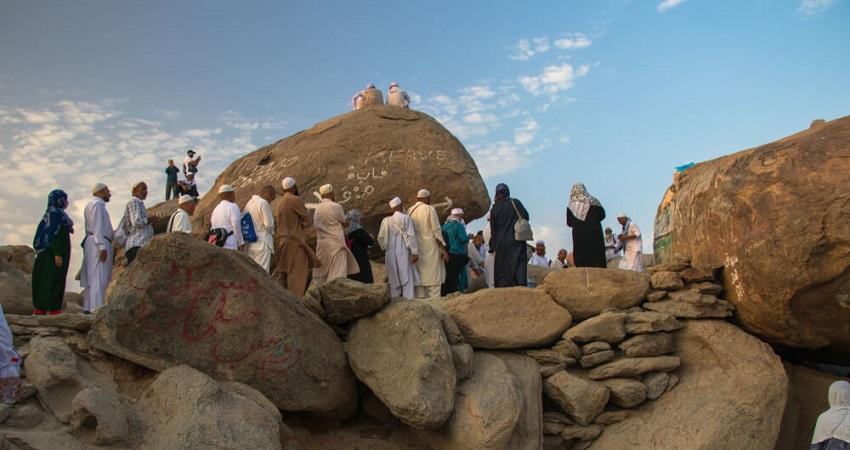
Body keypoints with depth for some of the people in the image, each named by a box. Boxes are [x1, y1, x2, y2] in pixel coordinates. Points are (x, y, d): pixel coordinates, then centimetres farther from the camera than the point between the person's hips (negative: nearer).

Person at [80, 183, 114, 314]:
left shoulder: (90, 205, 25)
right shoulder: (97, 204, -6)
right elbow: (98, 226, -16)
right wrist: (102, 246, -22)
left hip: (90, 241, 10)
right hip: (99, 243, -10)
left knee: (91, 277, 8)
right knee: (99, 276, -15)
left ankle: (88, 307, 7)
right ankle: (97, 308, -21)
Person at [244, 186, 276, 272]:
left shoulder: (249, 202, 12)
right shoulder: (264, 203, -12)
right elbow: (268, 224, -14)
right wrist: (272, 233, 6)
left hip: (249, 243, 8)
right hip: (262, 243, -8)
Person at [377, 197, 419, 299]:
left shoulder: (386, 220, 3)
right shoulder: (405, 218, -8)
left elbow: (380, 238, 5)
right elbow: (411, 235, -13)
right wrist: (415, 252, -13)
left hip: (390, 253, 4)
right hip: (404, 252, -4)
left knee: (394, 278, 9)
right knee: (407, 276, -2)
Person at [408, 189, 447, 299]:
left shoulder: (410, 211, 6)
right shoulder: (430, 209, -6)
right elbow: (436, 231, -9)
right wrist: (442, 248, -5)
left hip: (416, 249, 5)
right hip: (430, 248, -4)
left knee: (419, 277, 8)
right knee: (433, 276, -1)